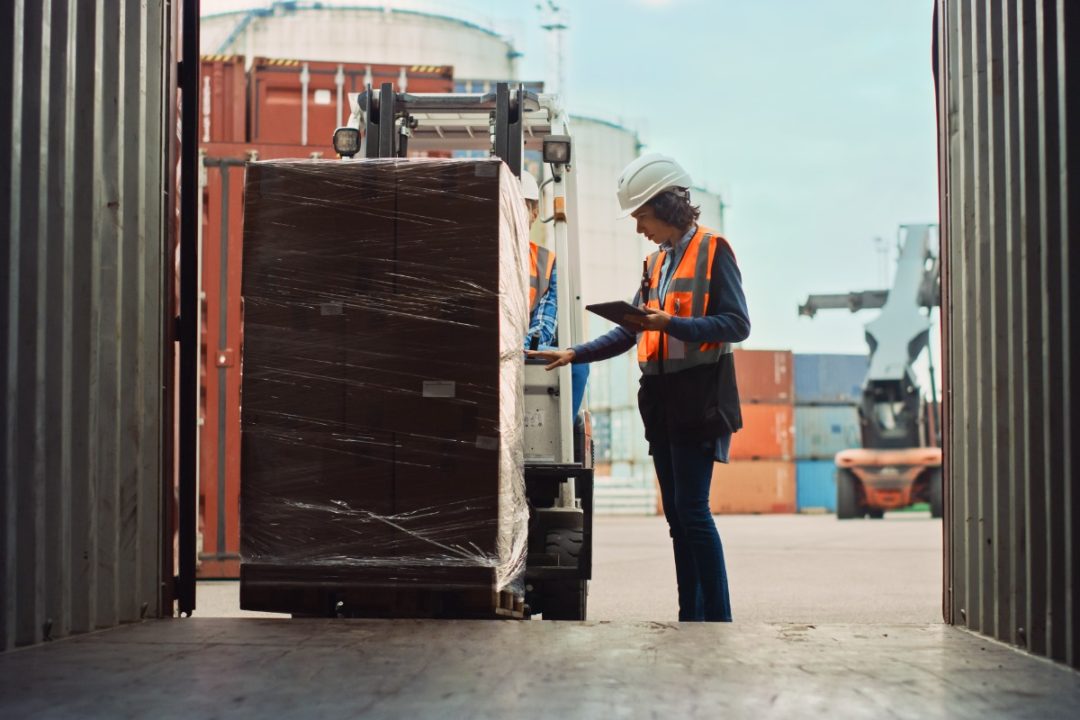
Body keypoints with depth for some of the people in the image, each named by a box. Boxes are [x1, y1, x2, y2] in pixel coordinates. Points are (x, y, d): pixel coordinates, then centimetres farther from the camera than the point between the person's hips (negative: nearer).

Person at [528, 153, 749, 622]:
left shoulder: (712, 250, -3)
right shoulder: (657, 263, 19)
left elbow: (737, 324, -12)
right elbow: (628, 333, 20)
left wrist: (668, 324, -21)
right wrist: (574, 354, 9)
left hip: (698, 395, -8)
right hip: (661, 398, 8)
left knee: (692, 510, -12)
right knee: (676, 514, 7)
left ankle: (717, 617, -8)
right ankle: (690, 616, 11)